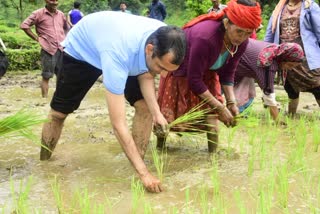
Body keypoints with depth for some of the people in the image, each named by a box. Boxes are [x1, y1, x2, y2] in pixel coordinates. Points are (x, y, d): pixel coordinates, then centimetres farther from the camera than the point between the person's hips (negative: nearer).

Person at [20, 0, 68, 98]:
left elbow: (66, 28, 29)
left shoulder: (61, 14, 11)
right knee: (46, 76, 0)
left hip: (62, 49, 5)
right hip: (48, 50, -5)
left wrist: (64, 39, 14)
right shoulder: (39, 13, -4)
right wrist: (37, 38, -7)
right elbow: (24, 25, -6)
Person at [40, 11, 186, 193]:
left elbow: (146, 76, -10)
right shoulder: (119, 55, -49)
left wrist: (156, 112, -27)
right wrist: (144, 173, -47)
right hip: (80, 51, -5)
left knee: (145, 105, -11)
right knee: (59, 113, 5)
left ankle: (139, 163, -1)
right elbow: (119, 124, -47)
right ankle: (43, 162, 28)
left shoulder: (163, 39, -31)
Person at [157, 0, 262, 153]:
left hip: (206, 72, 5)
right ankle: (159, 150, 27)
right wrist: (220, 108, -30)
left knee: (211, 115, -6)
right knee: (171, 116, 3)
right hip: (179, 70, -5)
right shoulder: (205, 37, -42)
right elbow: (194, 80, -35)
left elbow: (228, 73, -7)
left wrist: (231, 102, -19)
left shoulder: (241, 41, -22)